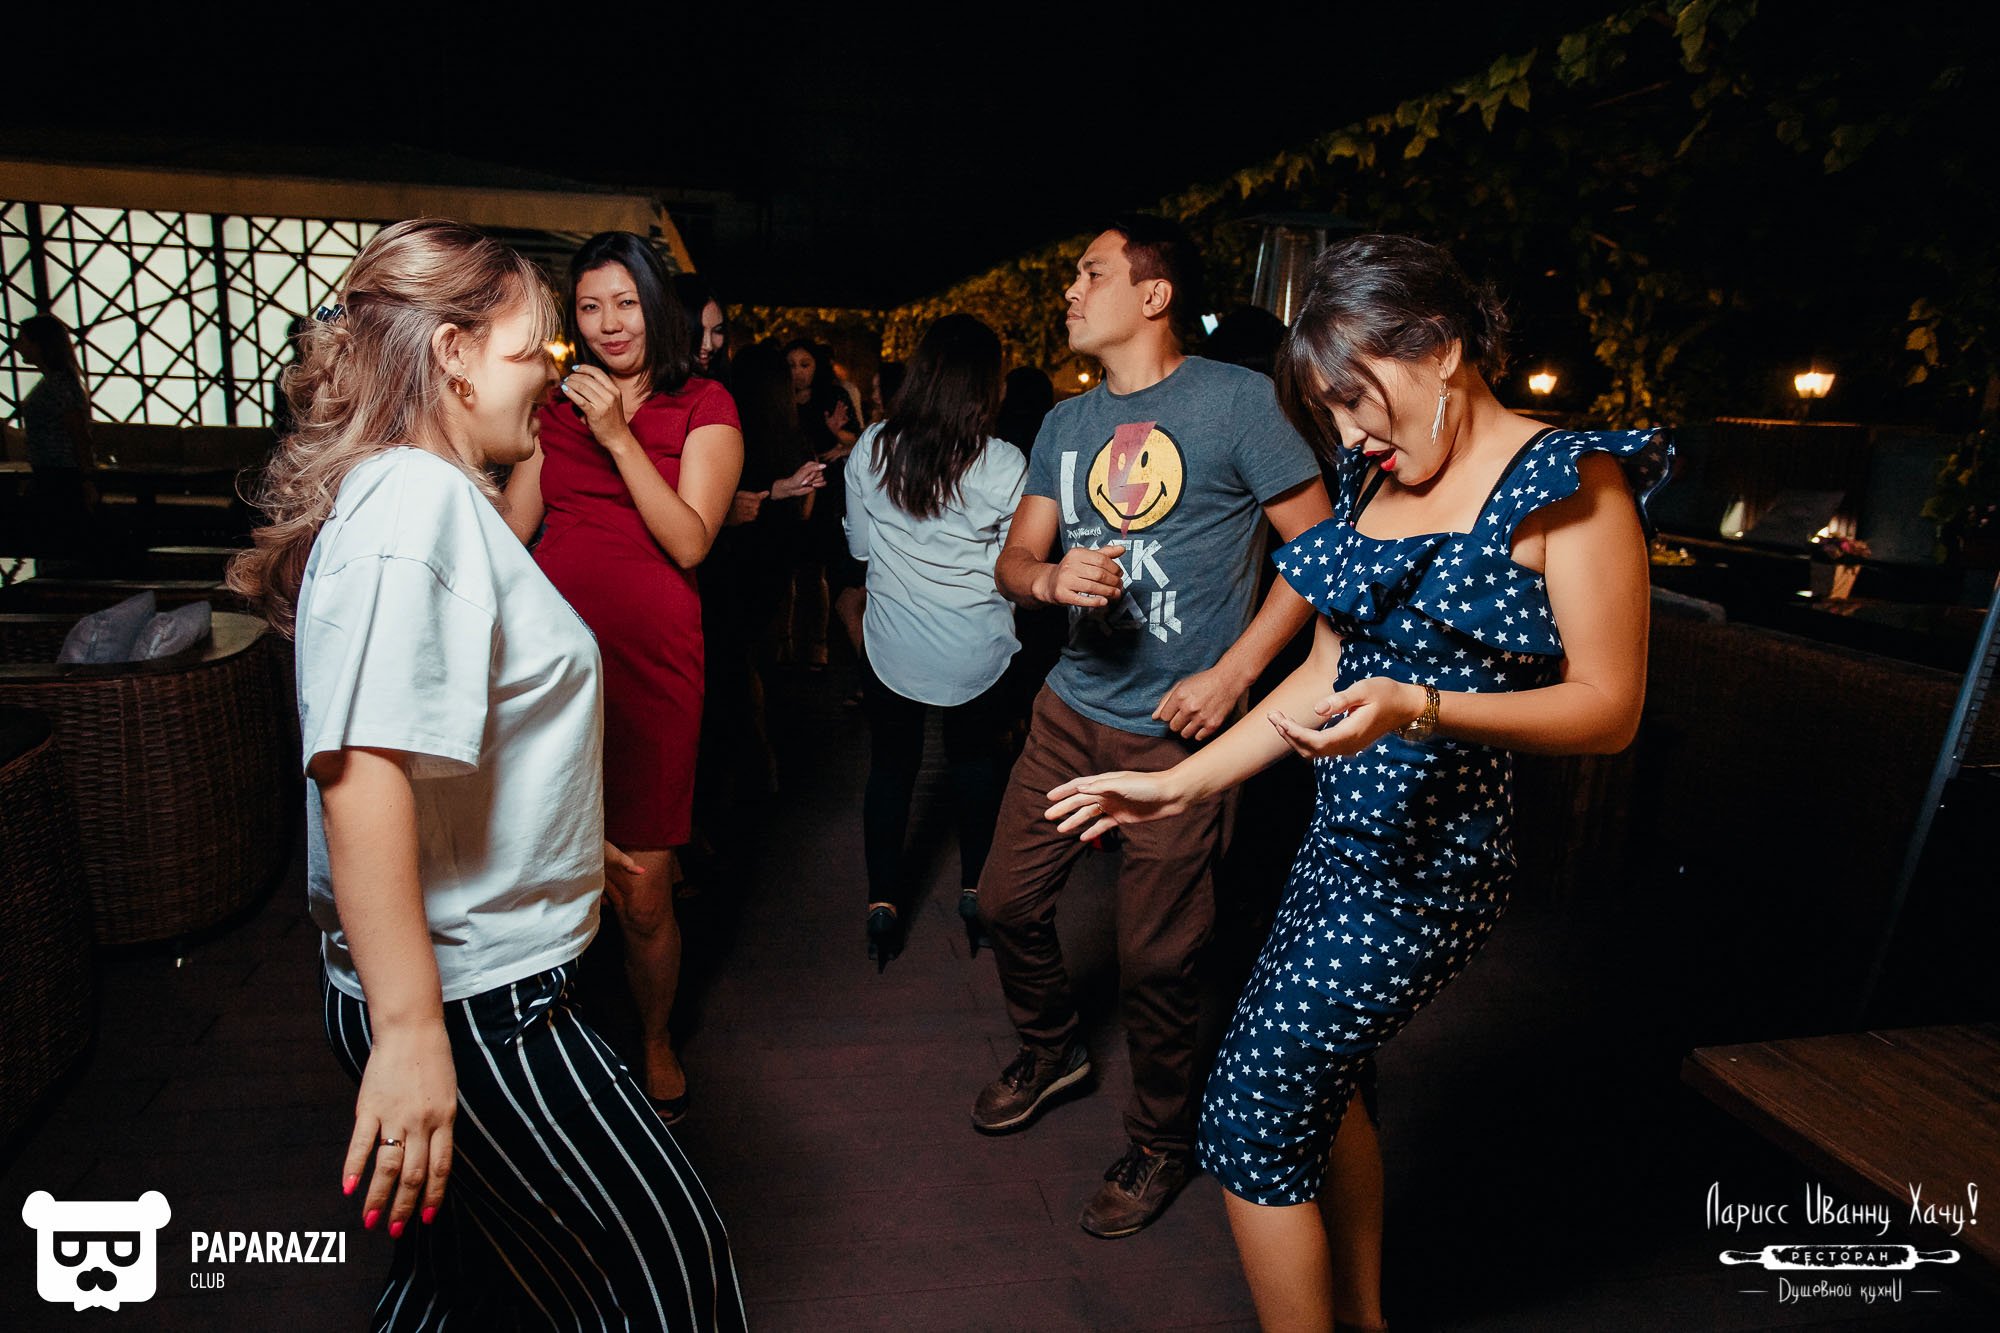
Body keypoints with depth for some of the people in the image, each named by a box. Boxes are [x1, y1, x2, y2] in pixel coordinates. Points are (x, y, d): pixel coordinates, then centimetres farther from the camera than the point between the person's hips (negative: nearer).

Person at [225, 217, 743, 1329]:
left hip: (490, 975, 10)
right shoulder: (416, 499, -20)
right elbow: (362, 771, -29)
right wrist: (409, 1029, -29)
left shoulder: (441, 497, 12)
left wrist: (572, 843, 29)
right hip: (469, 1000, -10)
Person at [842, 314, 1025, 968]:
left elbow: (859, 546, 4)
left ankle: (883, 904, 20)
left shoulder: (871, 448, -8)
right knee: (975, 762, 20)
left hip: (892, 645, 1)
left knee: (892, 766, 15)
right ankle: (974, 890, 32)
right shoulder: (1004, 464, -15)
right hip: (977, 652, -1)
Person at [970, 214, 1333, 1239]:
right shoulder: (1066, 424, 11)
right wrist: (1052, 578, -14)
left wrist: (1231, 673, -14)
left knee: (1153, 957, 2)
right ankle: (1051, 1049, 42)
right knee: (1007, 901, 13)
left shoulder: (1235, 401, -7)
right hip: (1072, 707, 6)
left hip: (1175, 729, -6)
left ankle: (1161, 1141, 29)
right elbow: (1014, 560, 10)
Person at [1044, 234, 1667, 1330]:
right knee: (1316, 1080, 20)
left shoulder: (1567, 481, -11)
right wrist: (1181, 784, 6)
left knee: (1250, 1117, -2)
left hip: (1427, 863, -7)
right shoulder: (1376, 480, 9)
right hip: (1342, 839, 7)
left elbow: (1609, 707, -12)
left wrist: (1418, 708, -28)